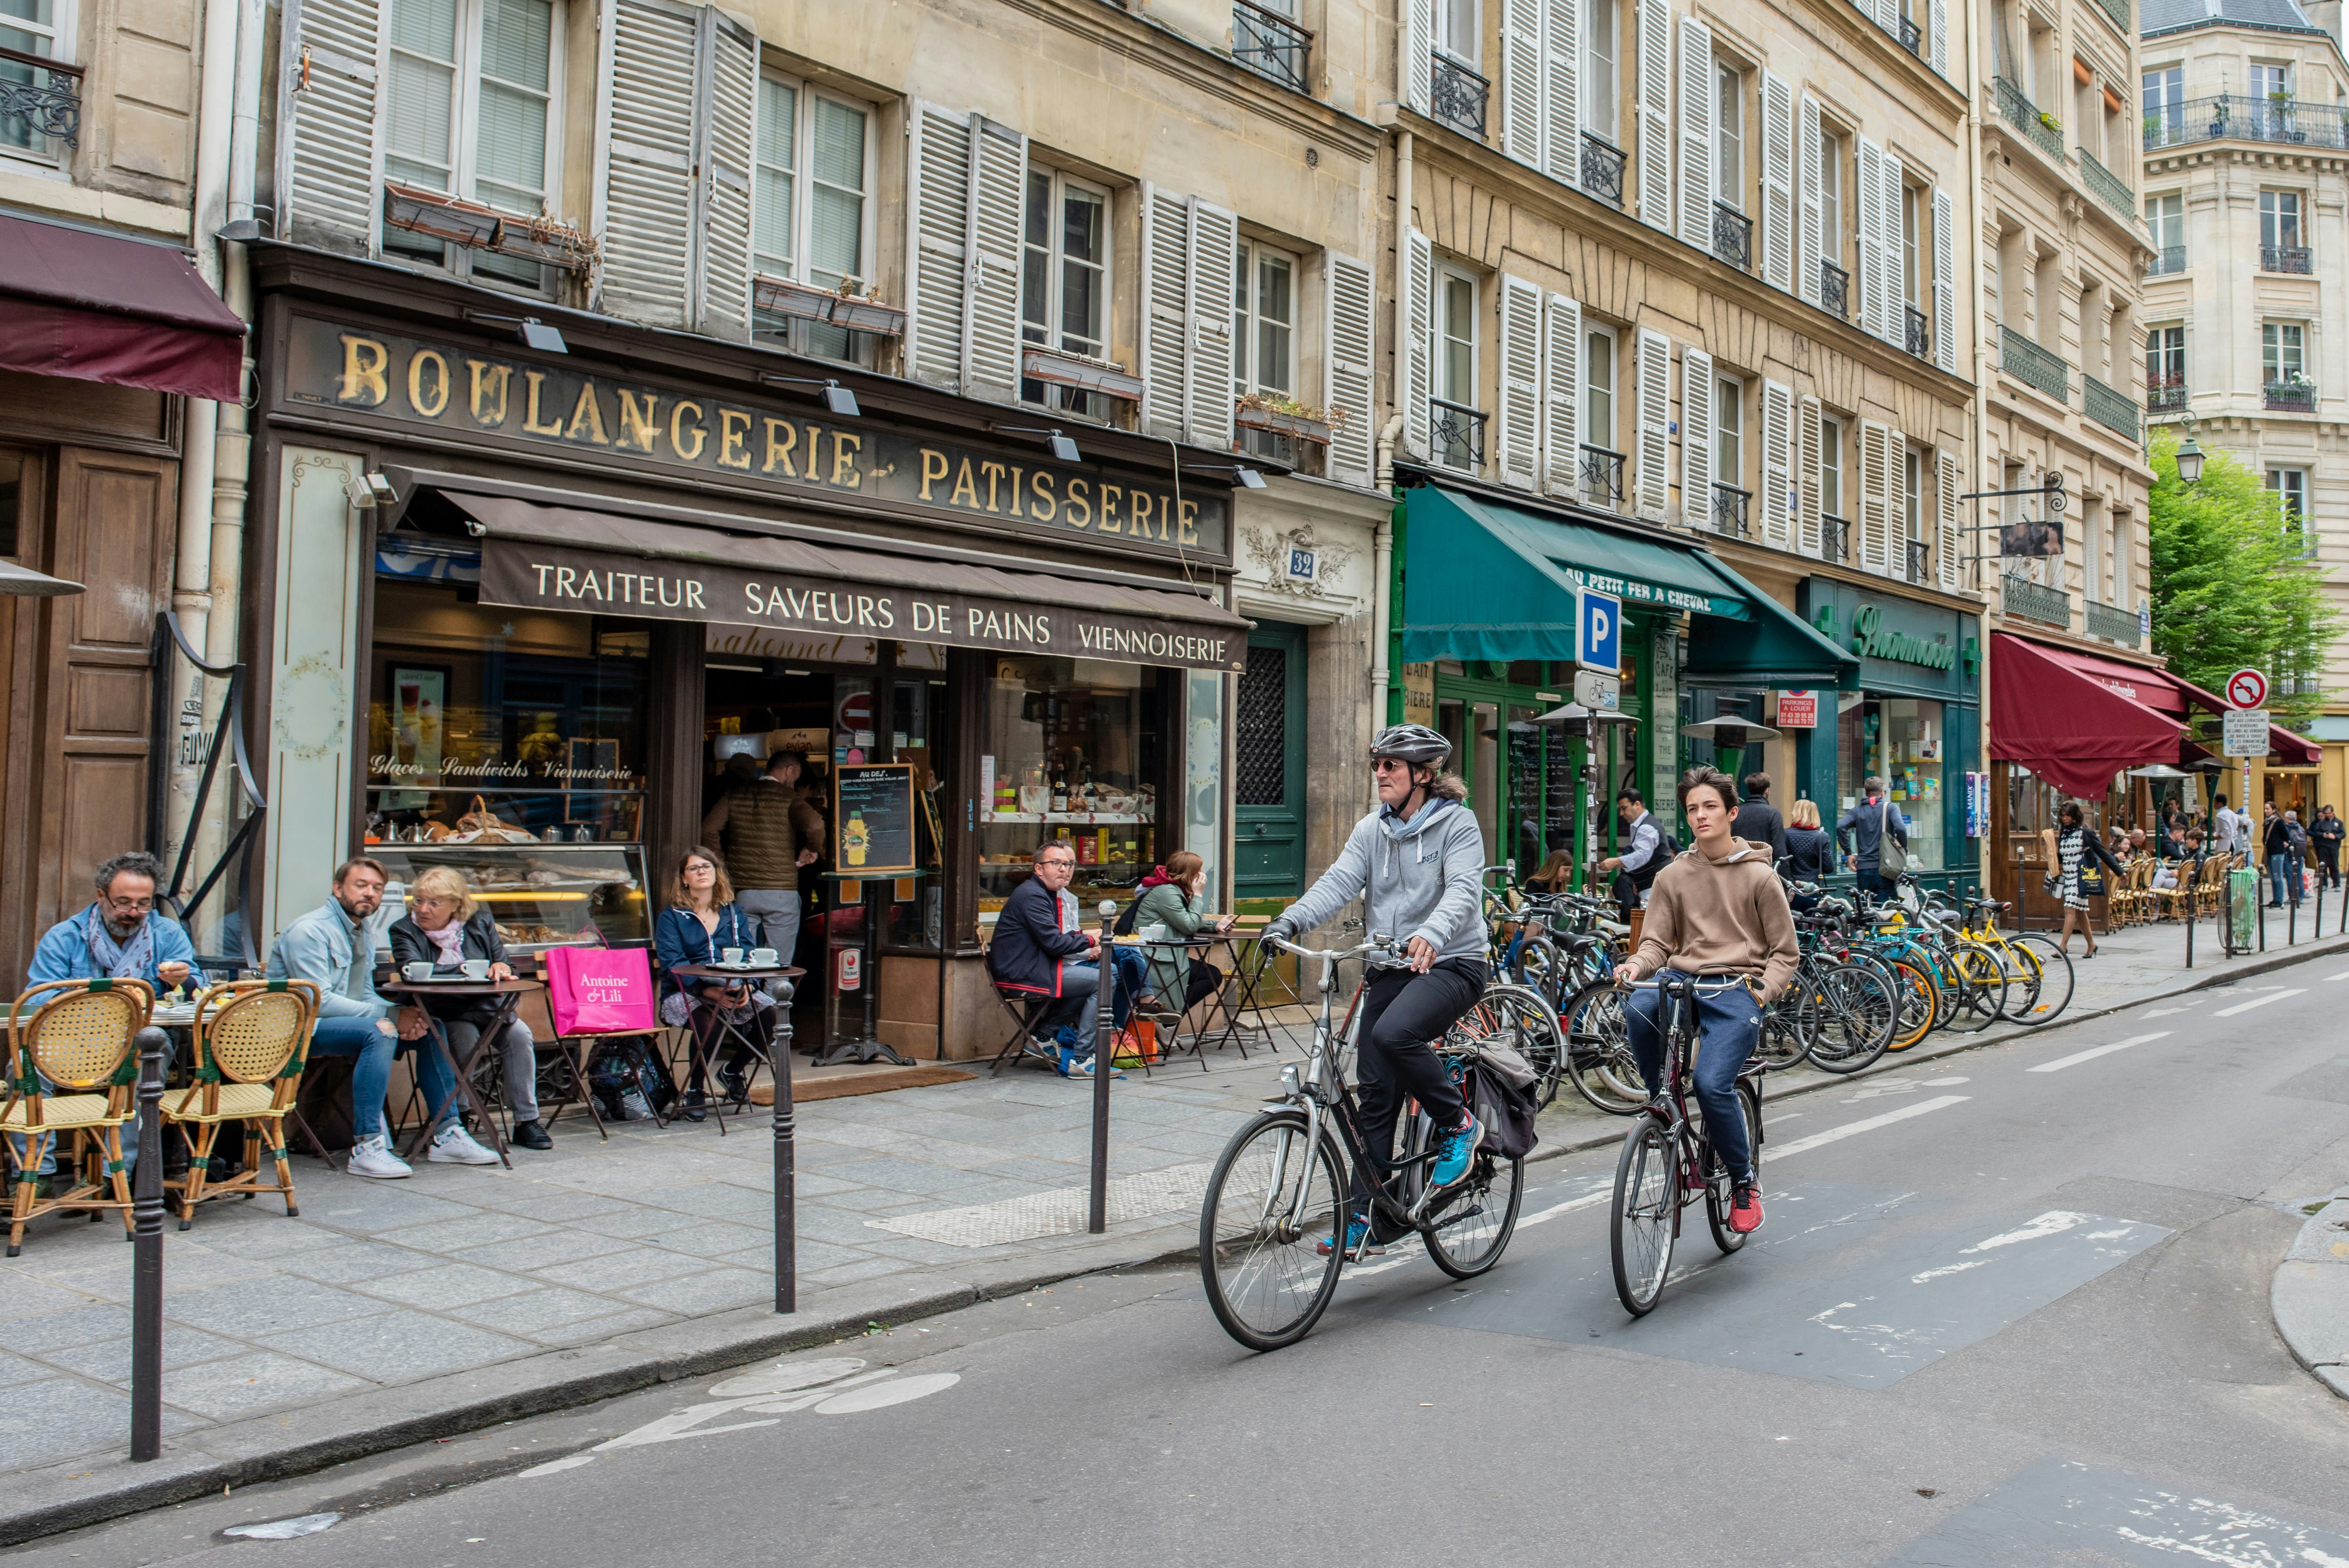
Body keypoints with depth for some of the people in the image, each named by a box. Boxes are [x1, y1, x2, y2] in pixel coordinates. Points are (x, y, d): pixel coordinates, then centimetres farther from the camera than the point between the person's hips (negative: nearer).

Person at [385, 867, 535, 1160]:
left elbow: (504, 965, 9)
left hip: (486, 1005, 3)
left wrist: (501, 968, -18)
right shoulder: (404, 930, -2)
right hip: (444, 1013, -3)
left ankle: (526, 1121, -16)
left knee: (518, 1034, -24)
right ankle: (450, 1126, -22)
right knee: (465, 1038, -33)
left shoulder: (480, 923, 6)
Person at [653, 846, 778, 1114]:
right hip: (686, 993, -4)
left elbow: (748, 953, 6)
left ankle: (732, 1070, 4)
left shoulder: (734, 912, 15)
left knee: (769, 1014, -24)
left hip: (733, 989, 4)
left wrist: (747, 986, -17)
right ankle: (695, 1090, -8)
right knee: (709, 1024, -36)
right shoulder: (671, 918, 3)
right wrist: (708, 991, -25)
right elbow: (673, 965, -9)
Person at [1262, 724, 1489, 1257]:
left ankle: (1459, 1123, -7)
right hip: (1389, 967, 6)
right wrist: (1290, 919, -24)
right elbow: (1339, 882, -5)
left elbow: (1463, 889, -21)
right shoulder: (1371, 830, 8)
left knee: (1393, 1034, -32)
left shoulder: (1457, 823, -6)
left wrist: (1431, 934, -41)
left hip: (1449, 963, -5)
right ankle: (1363, 1217, 11)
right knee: (1376, 1094, 3)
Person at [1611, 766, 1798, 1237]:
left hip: (1738, 990, -3)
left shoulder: (1760, 876, 4)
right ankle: (1662, 1103, -6)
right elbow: (1657, 942, 9)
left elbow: (1785, 951, 7)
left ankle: (1744, 1182, 3)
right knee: (1639, 1007, -33)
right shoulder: (1672, 876, 11)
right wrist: (1637, 965, -14)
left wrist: (1762, 992, -11)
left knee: (1712, 1084, -24)